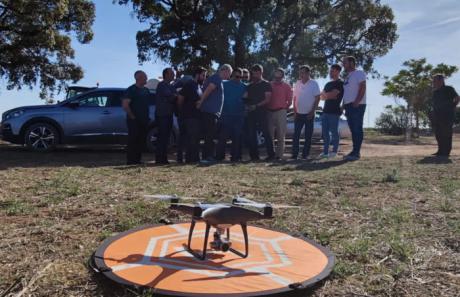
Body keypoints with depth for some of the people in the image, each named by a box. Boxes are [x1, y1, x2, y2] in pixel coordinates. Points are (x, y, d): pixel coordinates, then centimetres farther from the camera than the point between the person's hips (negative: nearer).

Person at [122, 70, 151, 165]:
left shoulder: (146, 90, 16)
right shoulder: (131, 90, -8)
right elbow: (125, 104, -16)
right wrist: (132, 116, -15)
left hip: (144, 120, 7)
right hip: (134, 121, -7)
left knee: (142, 141, 8)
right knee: (133, 140, -6)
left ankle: (138, 160, 16)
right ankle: (131, 161, -2)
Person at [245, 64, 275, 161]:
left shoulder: (266, 84, 4)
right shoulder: (250, 85, 19)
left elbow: (267, 99, -5)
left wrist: (256, 106, -15)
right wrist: (247, 105, -2)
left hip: (261, 111, -5)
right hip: (251, 112, 5)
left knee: (265, 132, -6)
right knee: (251, 134, 2)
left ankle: (271, 154, -1)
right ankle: (254, 155, 9)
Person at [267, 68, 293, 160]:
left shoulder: (286, 86, 7)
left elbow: (289, 100, 6)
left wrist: (284, 108, 3)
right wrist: (267, 108, 6)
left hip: (281, 112, -3)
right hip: (270, 112, 3)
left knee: (280, 136, -4)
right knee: (269, 134, 4)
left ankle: (279, 155, -2)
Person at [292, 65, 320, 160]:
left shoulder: (314, 84, -5)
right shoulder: (297, 84, 6)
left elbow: (317, 99, -7)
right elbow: (295, 98, 9)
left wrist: (312, 111, -13)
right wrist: (295, 111, 2)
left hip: (309, 114, -3)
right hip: (299, 114, 3)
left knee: (308, 136, 2)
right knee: (296, 135, -2)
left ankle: (305, 154, 8)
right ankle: (294, 154, 1)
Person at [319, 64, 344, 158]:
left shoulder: (340, 83, -2)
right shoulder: (328, 84, 21)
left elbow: (332, 94, -14)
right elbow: (322, 96, 16)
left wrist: (325, 94, 4)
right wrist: (329, 96, -3)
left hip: (334, 111, -7)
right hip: (325, 110, 7)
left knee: (333, 131, -6)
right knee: (325, 132, 4)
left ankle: (334, 151, 0)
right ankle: (325, 151, 8)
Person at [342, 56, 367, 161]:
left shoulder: (359, 73, -1)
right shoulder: (348, 76, 23)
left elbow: (362, 88, -12)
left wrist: (356, 102, -20)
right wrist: (344, 105, 13)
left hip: (357, 106, -8)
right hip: (348, 106, 8)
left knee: (357, 129, -9)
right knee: (353, 130, 8)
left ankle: (356, 152, -10)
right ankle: (355, 151, 11)